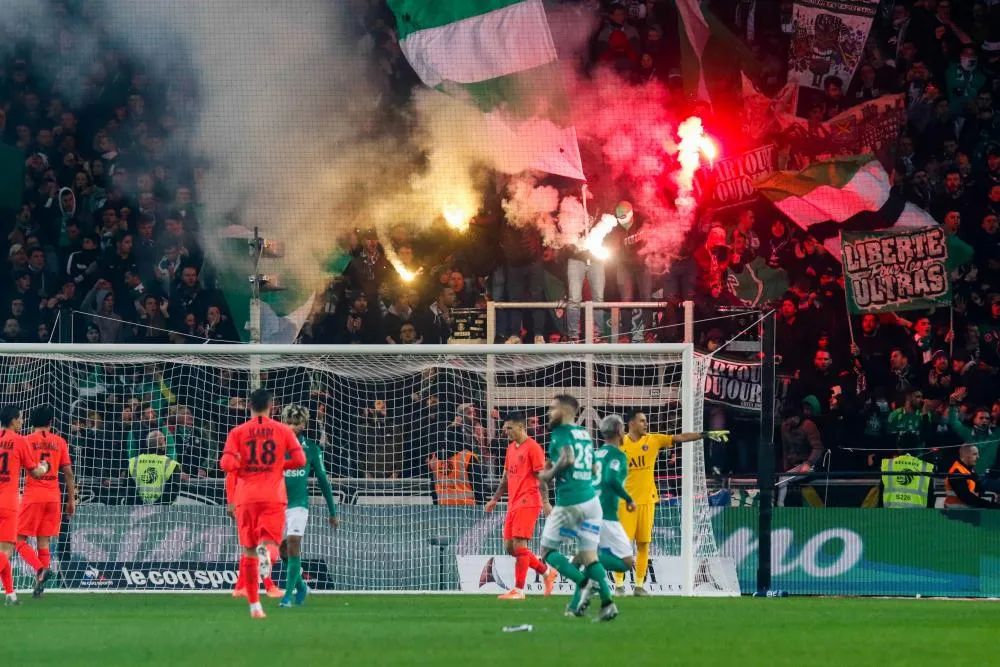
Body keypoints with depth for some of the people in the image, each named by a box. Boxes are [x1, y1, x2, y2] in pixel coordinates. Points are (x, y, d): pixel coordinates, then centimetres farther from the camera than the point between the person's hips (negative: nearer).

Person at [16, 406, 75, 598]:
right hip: (53, 497, 3)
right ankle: (40, 584, 5)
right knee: (43, 542, 9)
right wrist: (71, 500, 11)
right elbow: (68, 473, 5)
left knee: (20, 539, 2)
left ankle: (40, 569, -21)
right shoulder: (59, 442, 7)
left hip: (32, 496, -3)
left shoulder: (27, 441, -1)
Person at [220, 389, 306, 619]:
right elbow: (300, 460, -2)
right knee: (271, 543, -4)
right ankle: (267, 552, -43)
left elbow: (227, 464, -9)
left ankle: (254, 605, 9)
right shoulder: (283, 431, 4)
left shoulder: (237, 432, 2)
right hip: (274, 497, -1)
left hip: (246, 497, 1)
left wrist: (240, 465, 13)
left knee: (249, 551, 9)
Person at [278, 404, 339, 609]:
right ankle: (300, 587, 31)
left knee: (293, 544, -17)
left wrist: (332, 512, 9)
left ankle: (289, 595, -16)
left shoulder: (311, 448, 1)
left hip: (298, 504, -2)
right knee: (284, 550, 8)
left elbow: (323, 479, 7)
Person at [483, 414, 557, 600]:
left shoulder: (533, 448, -9)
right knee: (509, 546, 7)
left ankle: (519, 590, -7)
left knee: (519, 545, -11)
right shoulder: (511, 448, 17)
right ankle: (547, 572, 20)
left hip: (527, 503, -9)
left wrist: (545, 501, -19)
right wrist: (495, 499, 24)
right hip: (513, 504, 9)